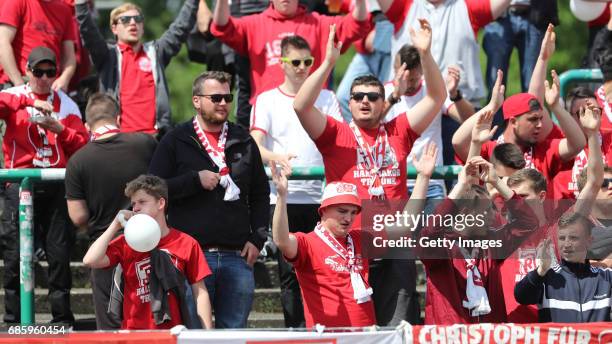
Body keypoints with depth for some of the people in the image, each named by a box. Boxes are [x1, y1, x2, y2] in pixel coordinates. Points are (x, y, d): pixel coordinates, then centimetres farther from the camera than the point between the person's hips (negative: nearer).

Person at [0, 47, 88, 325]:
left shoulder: (65, 104, 13)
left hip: (57, 184, 2)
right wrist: (29, 102, -24)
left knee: (60, 254, 0)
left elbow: (81, 143, 5)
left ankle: (63, 319, 7)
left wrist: (57, 127, -10)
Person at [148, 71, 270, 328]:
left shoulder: (243, 142, 16)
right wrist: (195, 180, -12)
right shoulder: (176, 142, 4)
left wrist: (257, 238, 8)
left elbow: (260, 194, 20)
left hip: (237, 256, 3)